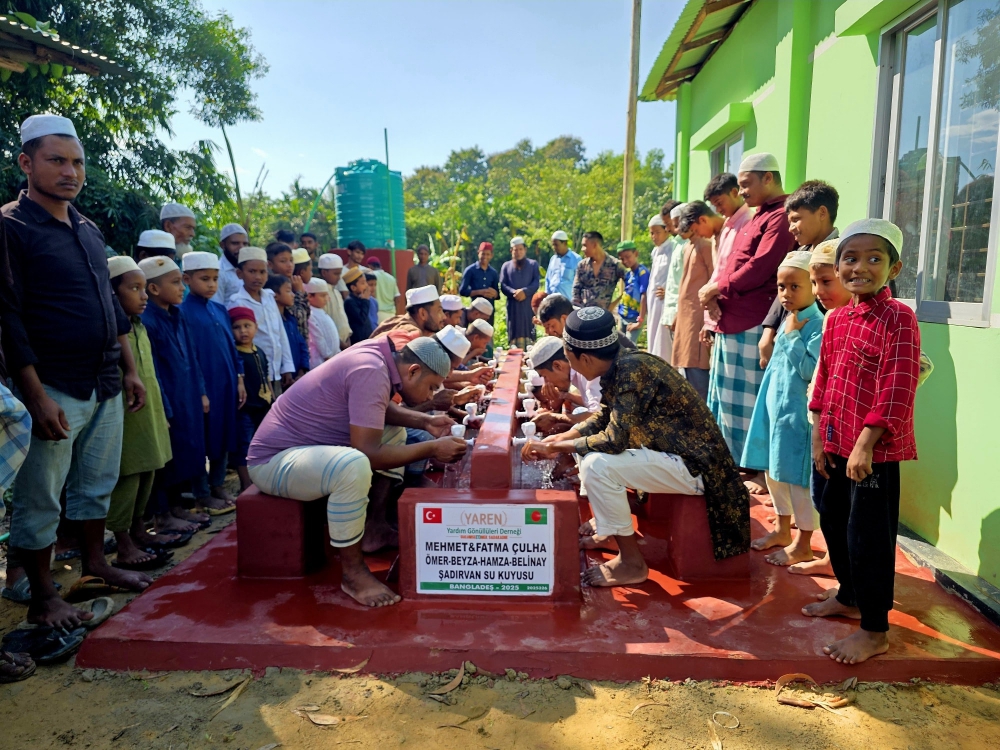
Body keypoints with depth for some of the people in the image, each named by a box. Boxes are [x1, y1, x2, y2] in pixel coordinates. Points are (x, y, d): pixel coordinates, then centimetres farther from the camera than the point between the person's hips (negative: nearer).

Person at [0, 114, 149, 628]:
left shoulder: (89, 230, 14)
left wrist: (130, 370, 14)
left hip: (106, 386, 7)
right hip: (55, 389, -7)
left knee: (98, 483, 18)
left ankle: (95, 562, 35)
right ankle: (41, 597, 17)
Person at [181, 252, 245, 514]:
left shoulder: (220, 310, 10)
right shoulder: (184, 312, -10)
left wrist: (239, 379, 10)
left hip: (226, 384, 7)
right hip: (202, 385, -6)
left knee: (224, 436, 14)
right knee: (203, 439, 4)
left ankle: (218, 486, 28)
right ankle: (202, 494, 16)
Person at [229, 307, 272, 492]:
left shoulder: (260, 353, 11)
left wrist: (273, 402, 15)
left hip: (263, 408, 7)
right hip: (244, 409, -7)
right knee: (244, 449, 0)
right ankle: (247, 487, 8)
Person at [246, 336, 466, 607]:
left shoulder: (377, 354, 1)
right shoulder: (371, 372, -25)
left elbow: (383, 409, 17)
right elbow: (369, 453, -30)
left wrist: (425, 422, 3)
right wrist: (432, 448, -21)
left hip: (306, 444, 10)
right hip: (274, 460, -10)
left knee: (395, 432, 14)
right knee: (355, 466, -37)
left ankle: (375, 526, 13)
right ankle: (352, 572, -17)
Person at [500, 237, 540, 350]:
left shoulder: (533, 264, 12)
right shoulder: (506, 266, 14)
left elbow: (536, 283, -1)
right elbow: (503, 285, 2)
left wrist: (524, 291, -18)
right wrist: (514, 292, -17)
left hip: (529, 304, -1)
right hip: (513, 305, 1)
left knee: (528, 334, -2)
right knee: (514, 334, -1)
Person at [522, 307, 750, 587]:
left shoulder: (631, 369, -26)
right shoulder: (618, 366, -1)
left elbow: (614, 441, -28)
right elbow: (605, 417, 14)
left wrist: (560, 447, -15)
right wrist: (563, 438, 3)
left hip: (694, 466, -10)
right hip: (672, 450, 10)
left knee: (597, 466, -24)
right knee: (590, 444, 14)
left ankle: (632, 563, -8)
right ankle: (606, 525, 22)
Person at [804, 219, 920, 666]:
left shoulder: (898, 318, -13)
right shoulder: (837, 319, 9)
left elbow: (898, 389, -19)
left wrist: (866, 443, -21)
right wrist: (819, 436, 10)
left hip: (875, 449, -8)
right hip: (837, 444, 8)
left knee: (868, 535, 0)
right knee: (833, 520, 20)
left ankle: (874, 631, 17)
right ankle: (850, 597, 42)